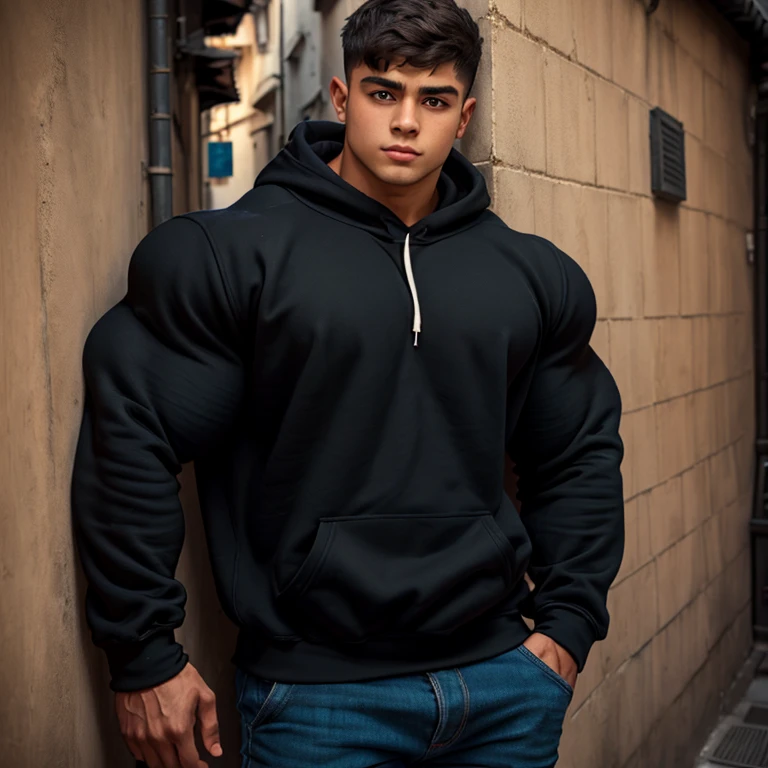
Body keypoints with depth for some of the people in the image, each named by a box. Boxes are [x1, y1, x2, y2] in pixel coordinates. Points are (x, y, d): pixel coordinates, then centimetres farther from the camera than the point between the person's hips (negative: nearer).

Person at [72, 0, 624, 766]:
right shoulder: (230, 252, -9)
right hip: (317, 695, -4)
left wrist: (568, 619, 6)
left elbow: (580, 452, 12)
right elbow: (131, 442, -10)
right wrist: (143, 655, -9)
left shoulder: (531, 273, 5)